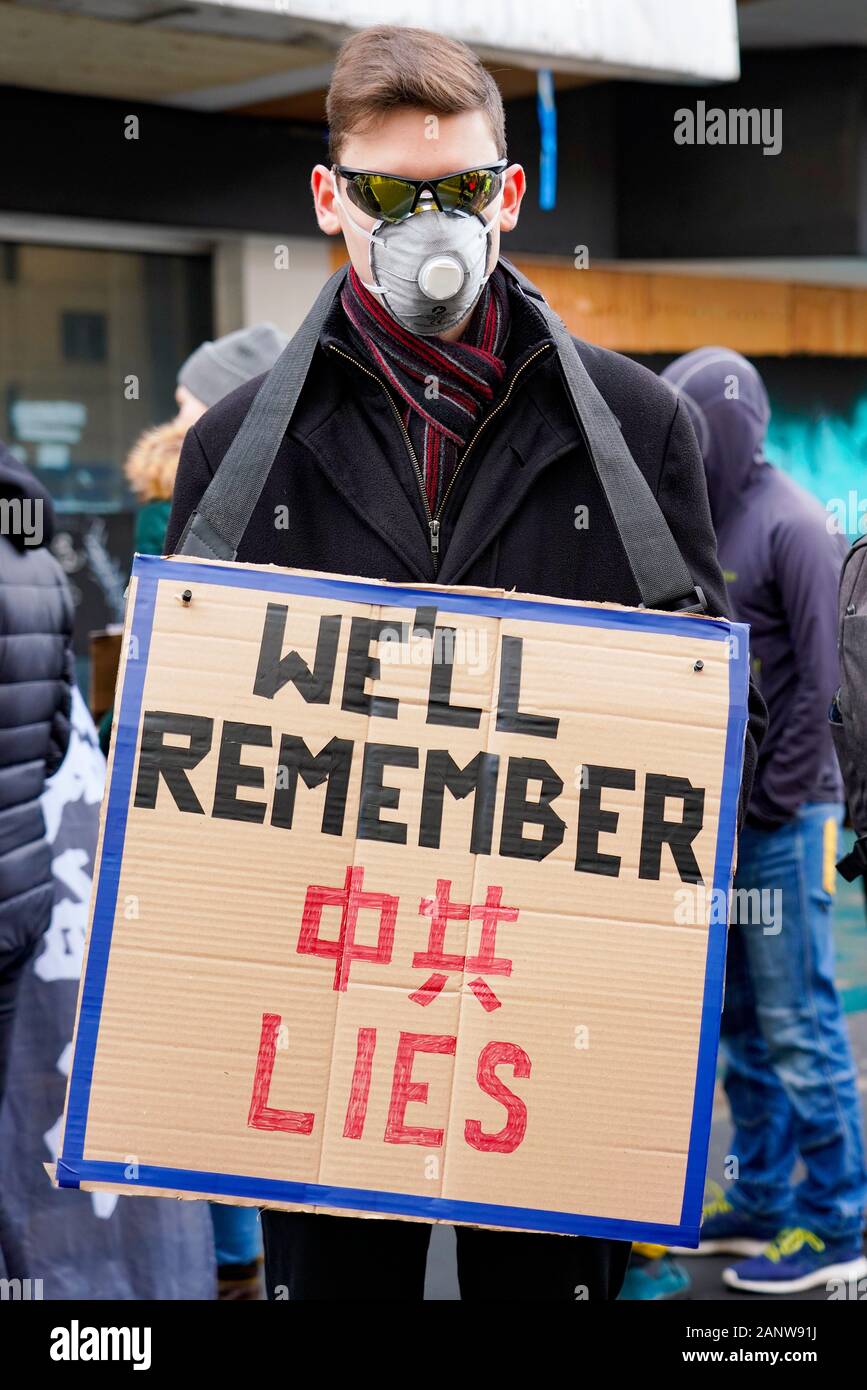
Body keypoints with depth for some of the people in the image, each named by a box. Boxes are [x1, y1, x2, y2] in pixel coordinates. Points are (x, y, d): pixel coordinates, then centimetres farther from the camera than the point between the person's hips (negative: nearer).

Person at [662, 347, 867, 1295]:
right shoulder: (693, 522, 13)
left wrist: (767, 809, -13)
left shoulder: (790, 526, -10)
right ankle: (761, 1204, 24)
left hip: (781, 821, -8)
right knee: (739, 1019, 13)